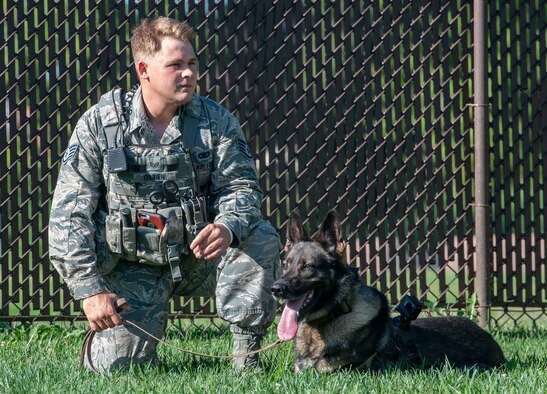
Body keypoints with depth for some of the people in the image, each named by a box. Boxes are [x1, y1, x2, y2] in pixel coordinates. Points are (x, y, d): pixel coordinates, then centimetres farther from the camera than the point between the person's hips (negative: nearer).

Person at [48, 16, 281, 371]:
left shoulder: (216, 121, -4)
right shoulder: (99, 124, -8)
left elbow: (240, 187, -8)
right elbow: (70, 212, -8)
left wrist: (227, 228, -33)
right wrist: (90, 289, -16)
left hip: (198, 257, 2)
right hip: (133, 269, -1)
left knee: (260, 237, -26)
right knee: (118, 366, -17)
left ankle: (247, 352, -14)